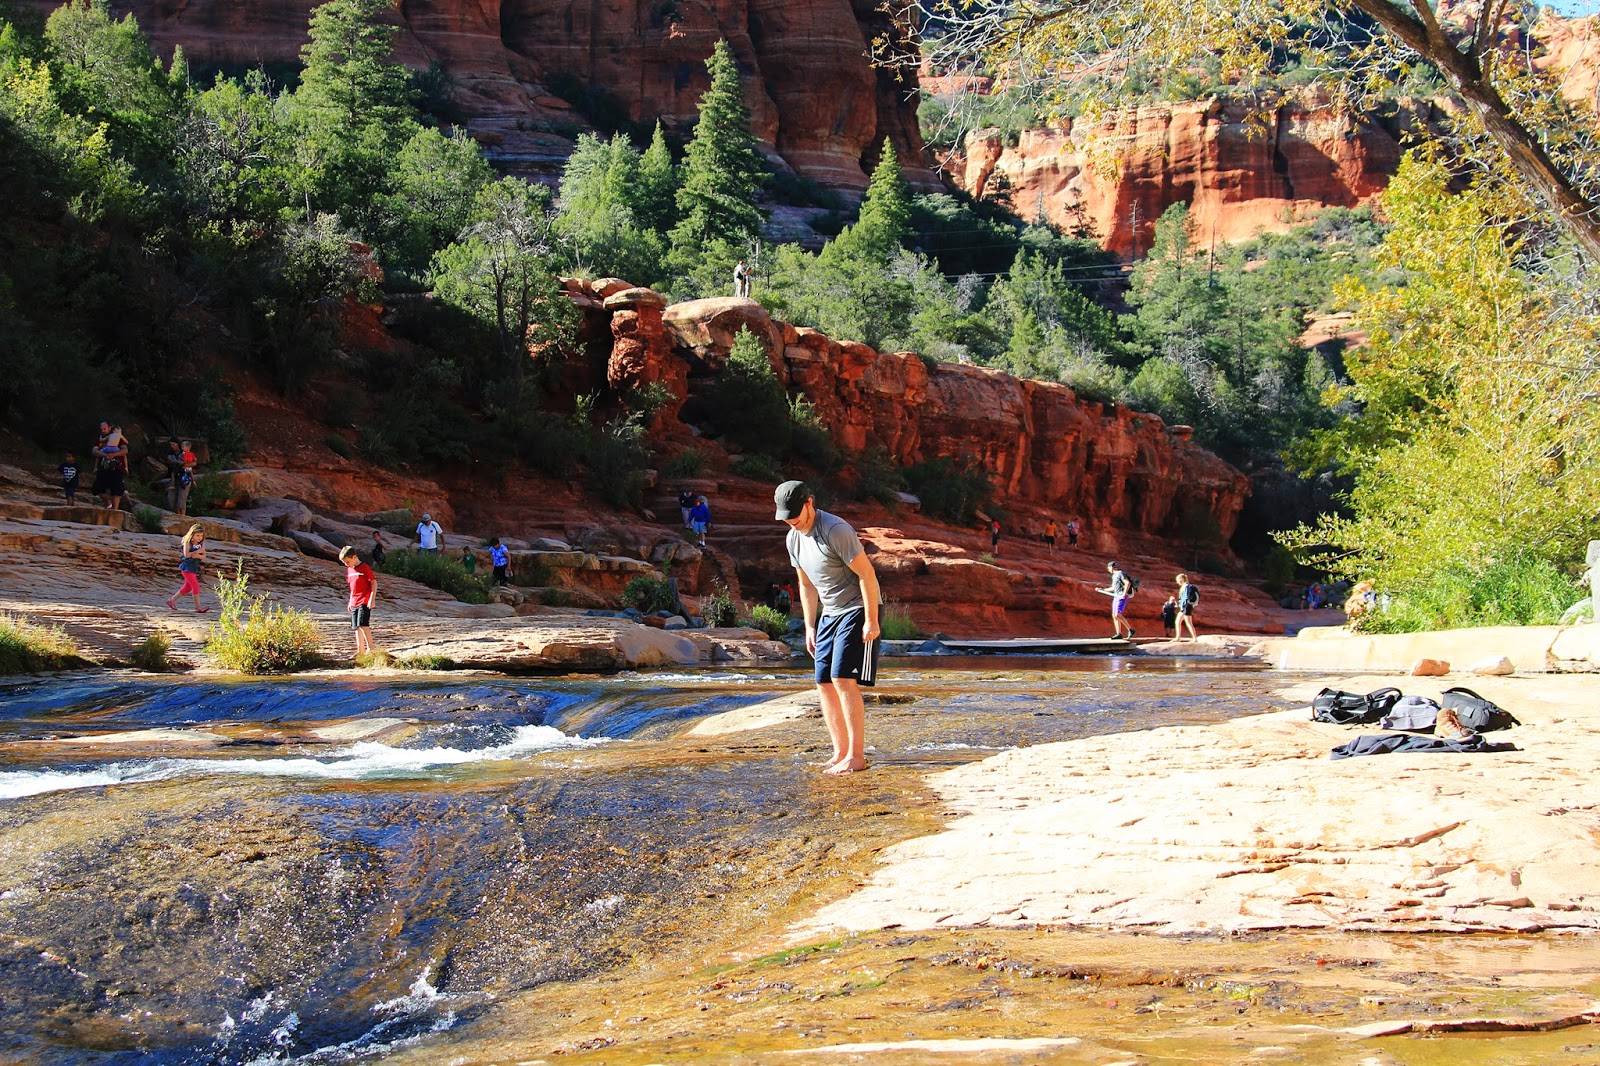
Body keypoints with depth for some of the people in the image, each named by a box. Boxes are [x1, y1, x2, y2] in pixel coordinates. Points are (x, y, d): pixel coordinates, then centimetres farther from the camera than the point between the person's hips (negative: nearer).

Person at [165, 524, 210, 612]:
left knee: (187, 587, 15)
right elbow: (186, 554, -21)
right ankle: (198, 607, -9)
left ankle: (171, 600, 29)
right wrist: (197, 551, -18)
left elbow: (204, 557, 0)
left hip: (195, 568, 7)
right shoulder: (188, 543, -10)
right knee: (196, 586, -12)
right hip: (187, 567, -7)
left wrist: (198, 556, -20)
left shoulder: (201, 544, 5)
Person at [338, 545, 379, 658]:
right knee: (356, 627, 7)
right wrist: (350, 602, 21)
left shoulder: (364, 568, -10)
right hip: (354, 602, 8)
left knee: (363, 624, -17)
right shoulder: (349, 570, 13)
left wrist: (372, 599, -15)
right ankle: (360, 650, 11)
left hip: (365, 602, -8)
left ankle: (371, 648, -12)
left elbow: (374, 583, -10)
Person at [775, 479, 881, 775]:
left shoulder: (835, 530, -21)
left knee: (843, 679, -17)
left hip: (858, 609, -9)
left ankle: (856, 756, -14)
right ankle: (840, 753, 11)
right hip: (830, 614, 9)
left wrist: (871, 620, -21)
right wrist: (810, 627, 14)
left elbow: (866, 574, -20)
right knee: (825, 684, 5)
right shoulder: (793, 539, 5)